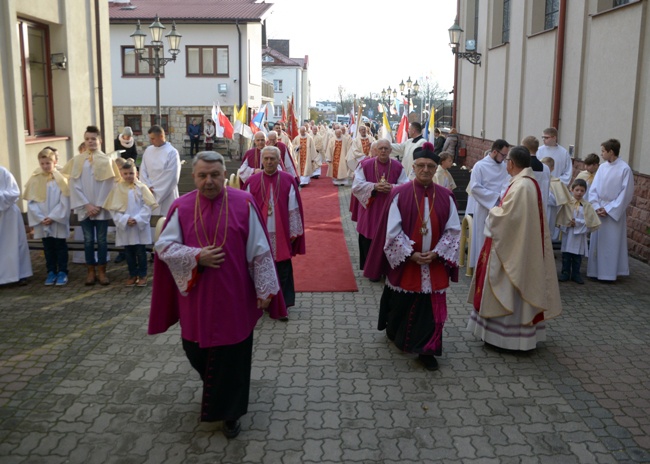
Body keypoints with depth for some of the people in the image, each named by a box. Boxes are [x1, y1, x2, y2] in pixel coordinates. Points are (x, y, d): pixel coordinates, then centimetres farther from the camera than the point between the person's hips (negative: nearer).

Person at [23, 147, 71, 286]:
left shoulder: (60, 179, -5)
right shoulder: (34, 180, 3)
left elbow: (64, 202, -10)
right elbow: (31, 202, 0)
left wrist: (52, 217, -15)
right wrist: (41, 218, -11)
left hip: (58, 221, -3)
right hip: (42, 222, 3)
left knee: (60, 247, 5)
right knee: (48, 248, 11)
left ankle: (62, 272, 12)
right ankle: (51, 272, 19)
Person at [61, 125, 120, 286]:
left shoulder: (106, 160, -1)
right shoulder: (77, 160, 2)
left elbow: (108, 185, -4)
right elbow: (74, 185, -1)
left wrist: (98, 205, -9)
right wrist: (87, 205, -9)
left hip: (101, 207, -1)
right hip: (85, 208, 1)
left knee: (101, 239, 5)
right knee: (88, 240, 6)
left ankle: (101, 271, 13)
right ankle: (91, 271, 15)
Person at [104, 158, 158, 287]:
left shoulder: (141, 187, -4)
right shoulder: (117, 188, 0)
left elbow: (147, 206, -6)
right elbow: (114, 208, -3)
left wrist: (137, 219, -16)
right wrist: (124, 220, -15)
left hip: (140, 225, -2)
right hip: (124, 226, 2)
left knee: (141, 252, 5)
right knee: (128, 252, 11)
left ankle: (142, 275, 17)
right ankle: (133, 275, 24)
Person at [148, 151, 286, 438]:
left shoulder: (244, 204, -7)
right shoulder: (181, 207, -2)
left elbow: (259, 250, -5)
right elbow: (164, 246, -3)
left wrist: (265, 289, -6)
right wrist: (196, 257, -17)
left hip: (234, 297, -2)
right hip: (196, 298, 3)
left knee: (232, 355, 6)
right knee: (196, 350, 16)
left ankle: (229, 412, 26)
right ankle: (217, 387, 49)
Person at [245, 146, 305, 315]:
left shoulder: (288, 180, -1)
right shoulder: (252, 182, 0)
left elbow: (294, 209, 1)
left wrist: (294, 231, 0)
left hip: (281, 234, 0)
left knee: (283, 269, 5)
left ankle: (282, 303, 17)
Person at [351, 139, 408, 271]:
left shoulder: (398, 167, -2)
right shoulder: (365, 165, -4)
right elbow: (357, 185, -7)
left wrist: (392, 187, -22)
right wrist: (374, 186, -21)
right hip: (370, 212, 0)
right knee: (370, 242, 4)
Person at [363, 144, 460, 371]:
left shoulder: (445, 197, -1)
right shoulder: (400, 194, -8)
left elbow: (453, 230, 1)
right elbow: (392, 230, -9)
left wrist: (436, 253, -10)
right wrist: (411, 254, -14)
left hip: (434, 263, 2)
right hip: (404, 261, -1)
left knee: (431, 306, 3)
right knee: (402, 303, 15)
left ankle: (426, 350, 13)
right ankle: (394, 332, 43)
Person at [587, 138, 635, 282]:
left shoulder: (624, 169, -10)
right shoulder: (602, 167, 5)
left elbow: (626, 193, -11)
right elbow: (593, 188, 7)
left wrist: (608, 209, -12)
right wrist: (597, 207, -5)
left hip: (614, 212, -5)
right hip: (599, 211, 5)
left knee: (612, 243, 0)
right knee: (596, 242, 8)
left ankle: (608, 273, 9)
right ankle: (595, 271, 18)